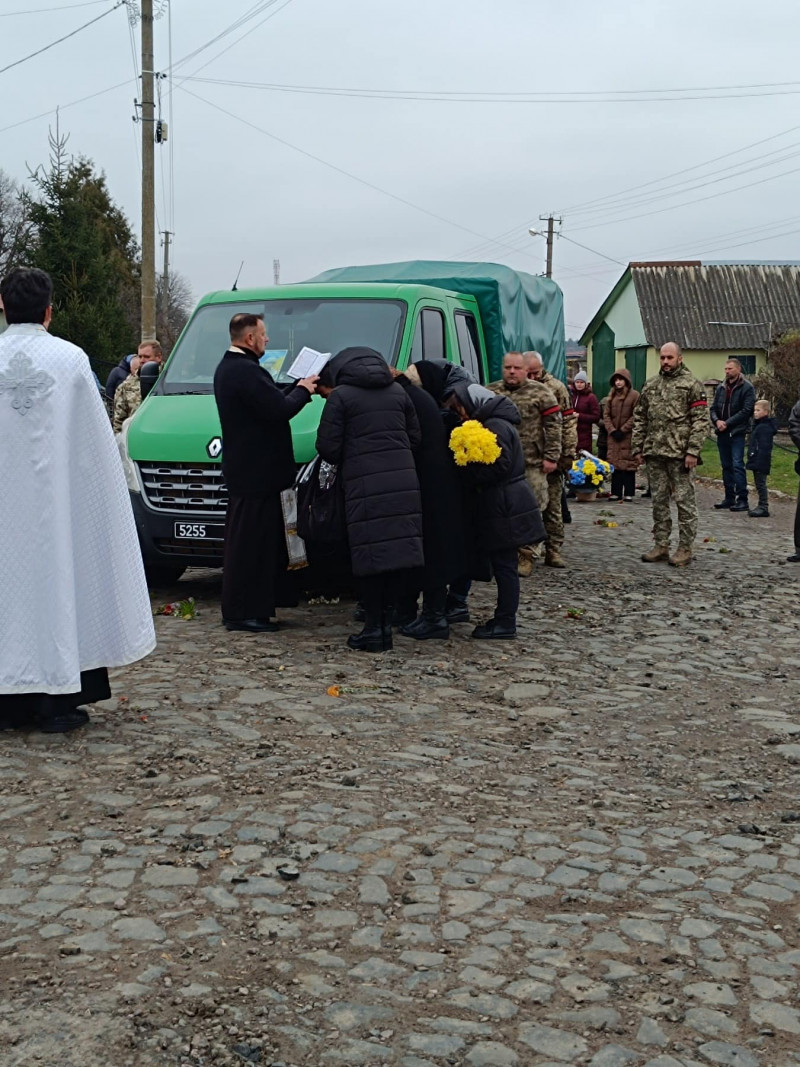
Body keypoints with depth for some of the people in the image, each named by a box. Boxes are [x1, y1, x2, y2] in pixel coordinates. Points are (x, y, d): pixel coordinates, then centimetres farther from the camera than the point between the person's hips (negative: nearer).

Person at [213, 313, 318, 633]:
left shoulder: (226, 368, 15)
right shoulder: (246, 371, -19)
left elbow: (268, 402, 18)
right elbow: (279, 410, -22)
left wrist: (298, 388, 14)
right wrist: (303, 391, -5)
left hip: (241, 470, 11)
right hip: (256, 473, -11)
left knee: (242, 542, 15)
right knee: (251, 543, -5)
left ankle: (239, 609, 23)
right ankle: (244, 614, -1)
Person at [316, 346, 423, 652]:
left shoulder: (340, 397, -1)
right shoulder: (397, 391, 16)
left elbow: (328, 448, -3)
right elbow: (415, 438, 16)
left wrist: (346, 460, 17)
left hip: (364, 485, -5)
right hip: (404, 482, 5)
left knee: (369, 556, -1)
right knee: (399, 551, 8)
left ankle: (374, 630, 1)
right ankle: (385, 623, 11)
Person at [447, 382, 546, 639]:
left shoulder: (495, 426, -16)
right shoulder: (497, 422, 17)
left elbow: (499, 466, -22)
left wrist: (468, 468, -13)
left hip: (504, 507, -10)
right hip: (504, 504, 10)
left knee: (504, 564, -4)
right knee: (503, 564, 14)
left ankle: (505, 623, 1)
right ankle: (504, 617, 21)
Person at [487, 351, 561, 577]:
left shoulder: (541, 393, -2)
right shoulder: (490, 393, 8)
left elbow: (553, 426, -4)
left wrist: (551, 456, -9)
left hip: (532, 463, -3)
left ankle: (526, 555, 9)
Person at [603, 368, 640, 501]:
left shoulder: (634, 395, -3)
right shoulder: (611, 396, 13)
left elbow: (635, 416, -8)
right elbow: (606, 415, 9)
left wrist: (623, 430, -11)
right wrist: (612, 430, -5)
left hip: (628, 436, -5)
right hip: (613, 435, 5)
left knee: (628, 464, -5)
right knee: (615, 464, 5)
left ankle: (629, 493, -3)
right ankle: (616, 492, 10)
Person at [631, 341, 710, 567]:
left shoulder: (692, 385, -3)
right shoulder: (650, 385, 14)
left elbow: (701, 421, -8)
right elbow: (639, 418, 16)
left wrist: (693, 451, -16)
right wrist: (637, 448, 9)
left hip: (680, 454, -6)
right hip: (654, 454, 6)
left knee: (684, 500, -1)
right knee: (659, 500, 11)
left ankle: (685, 548, 5)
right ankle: (661, 545, 18)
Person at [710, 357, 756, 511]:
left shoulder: (747, 387, -5)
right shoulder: (721, 387, 12)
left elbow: (746, 410, -12)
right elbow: (714, 408, 13)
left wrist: (727, 423, -15)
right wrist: (717, 421, -8)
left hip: (737, 433, -6)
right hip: (722, 433, 6)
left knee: (737, 465, -11)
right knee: (726, 466, 11)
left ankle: (742, 499, -8)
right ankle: (729, 498, 18)